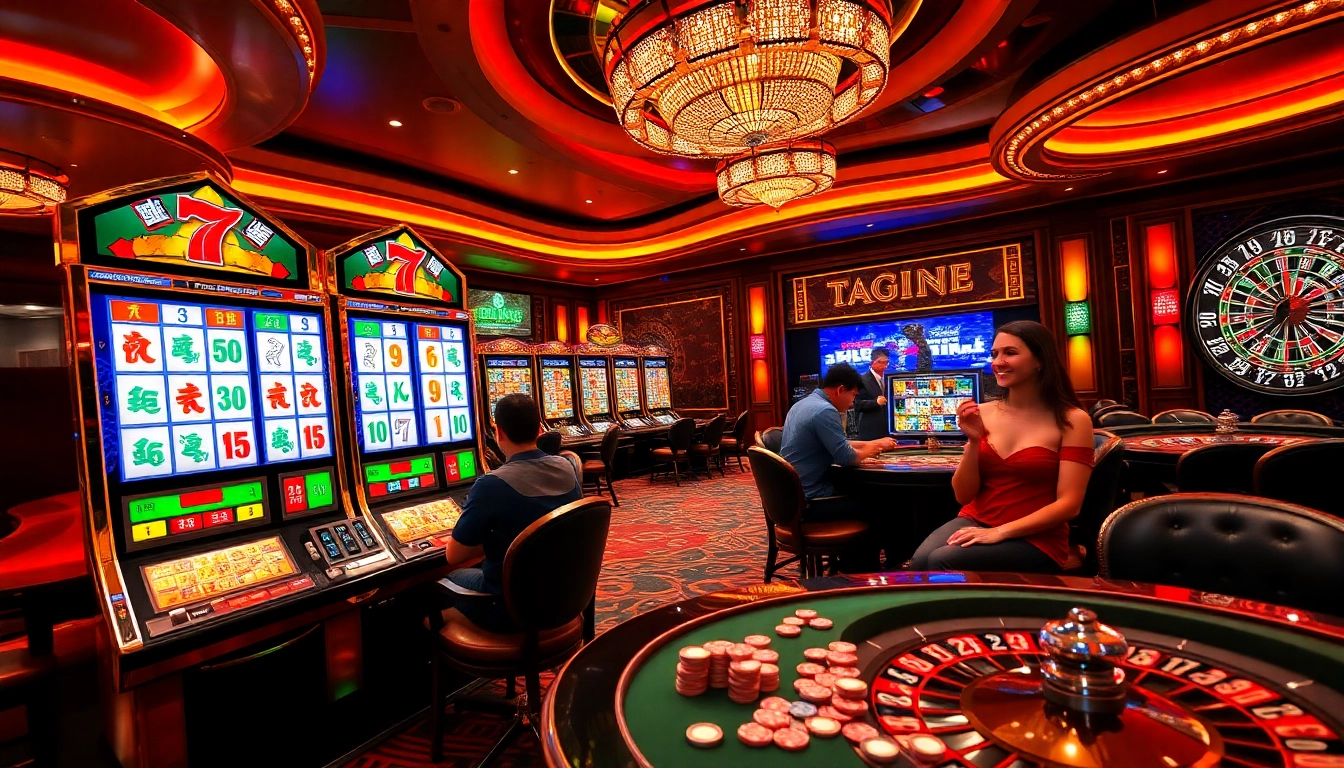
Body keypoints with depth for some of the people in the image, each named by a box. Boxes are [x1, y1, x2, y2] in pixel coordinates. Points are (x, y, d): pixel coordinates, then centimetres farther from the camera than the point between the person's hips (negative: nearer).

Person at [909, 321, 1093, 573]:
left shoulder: (1072, 420, -6)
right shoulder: (984, 413, 3)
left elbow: (1069, 504, -10)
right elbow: (963, 496, 2)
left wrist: (1000, 532, -18)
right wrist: (973, 441, -12)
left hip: (1035, 540, -3)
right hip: (975, 522, 3)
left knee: (941, 562, -28)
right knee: (921, 560, -28)